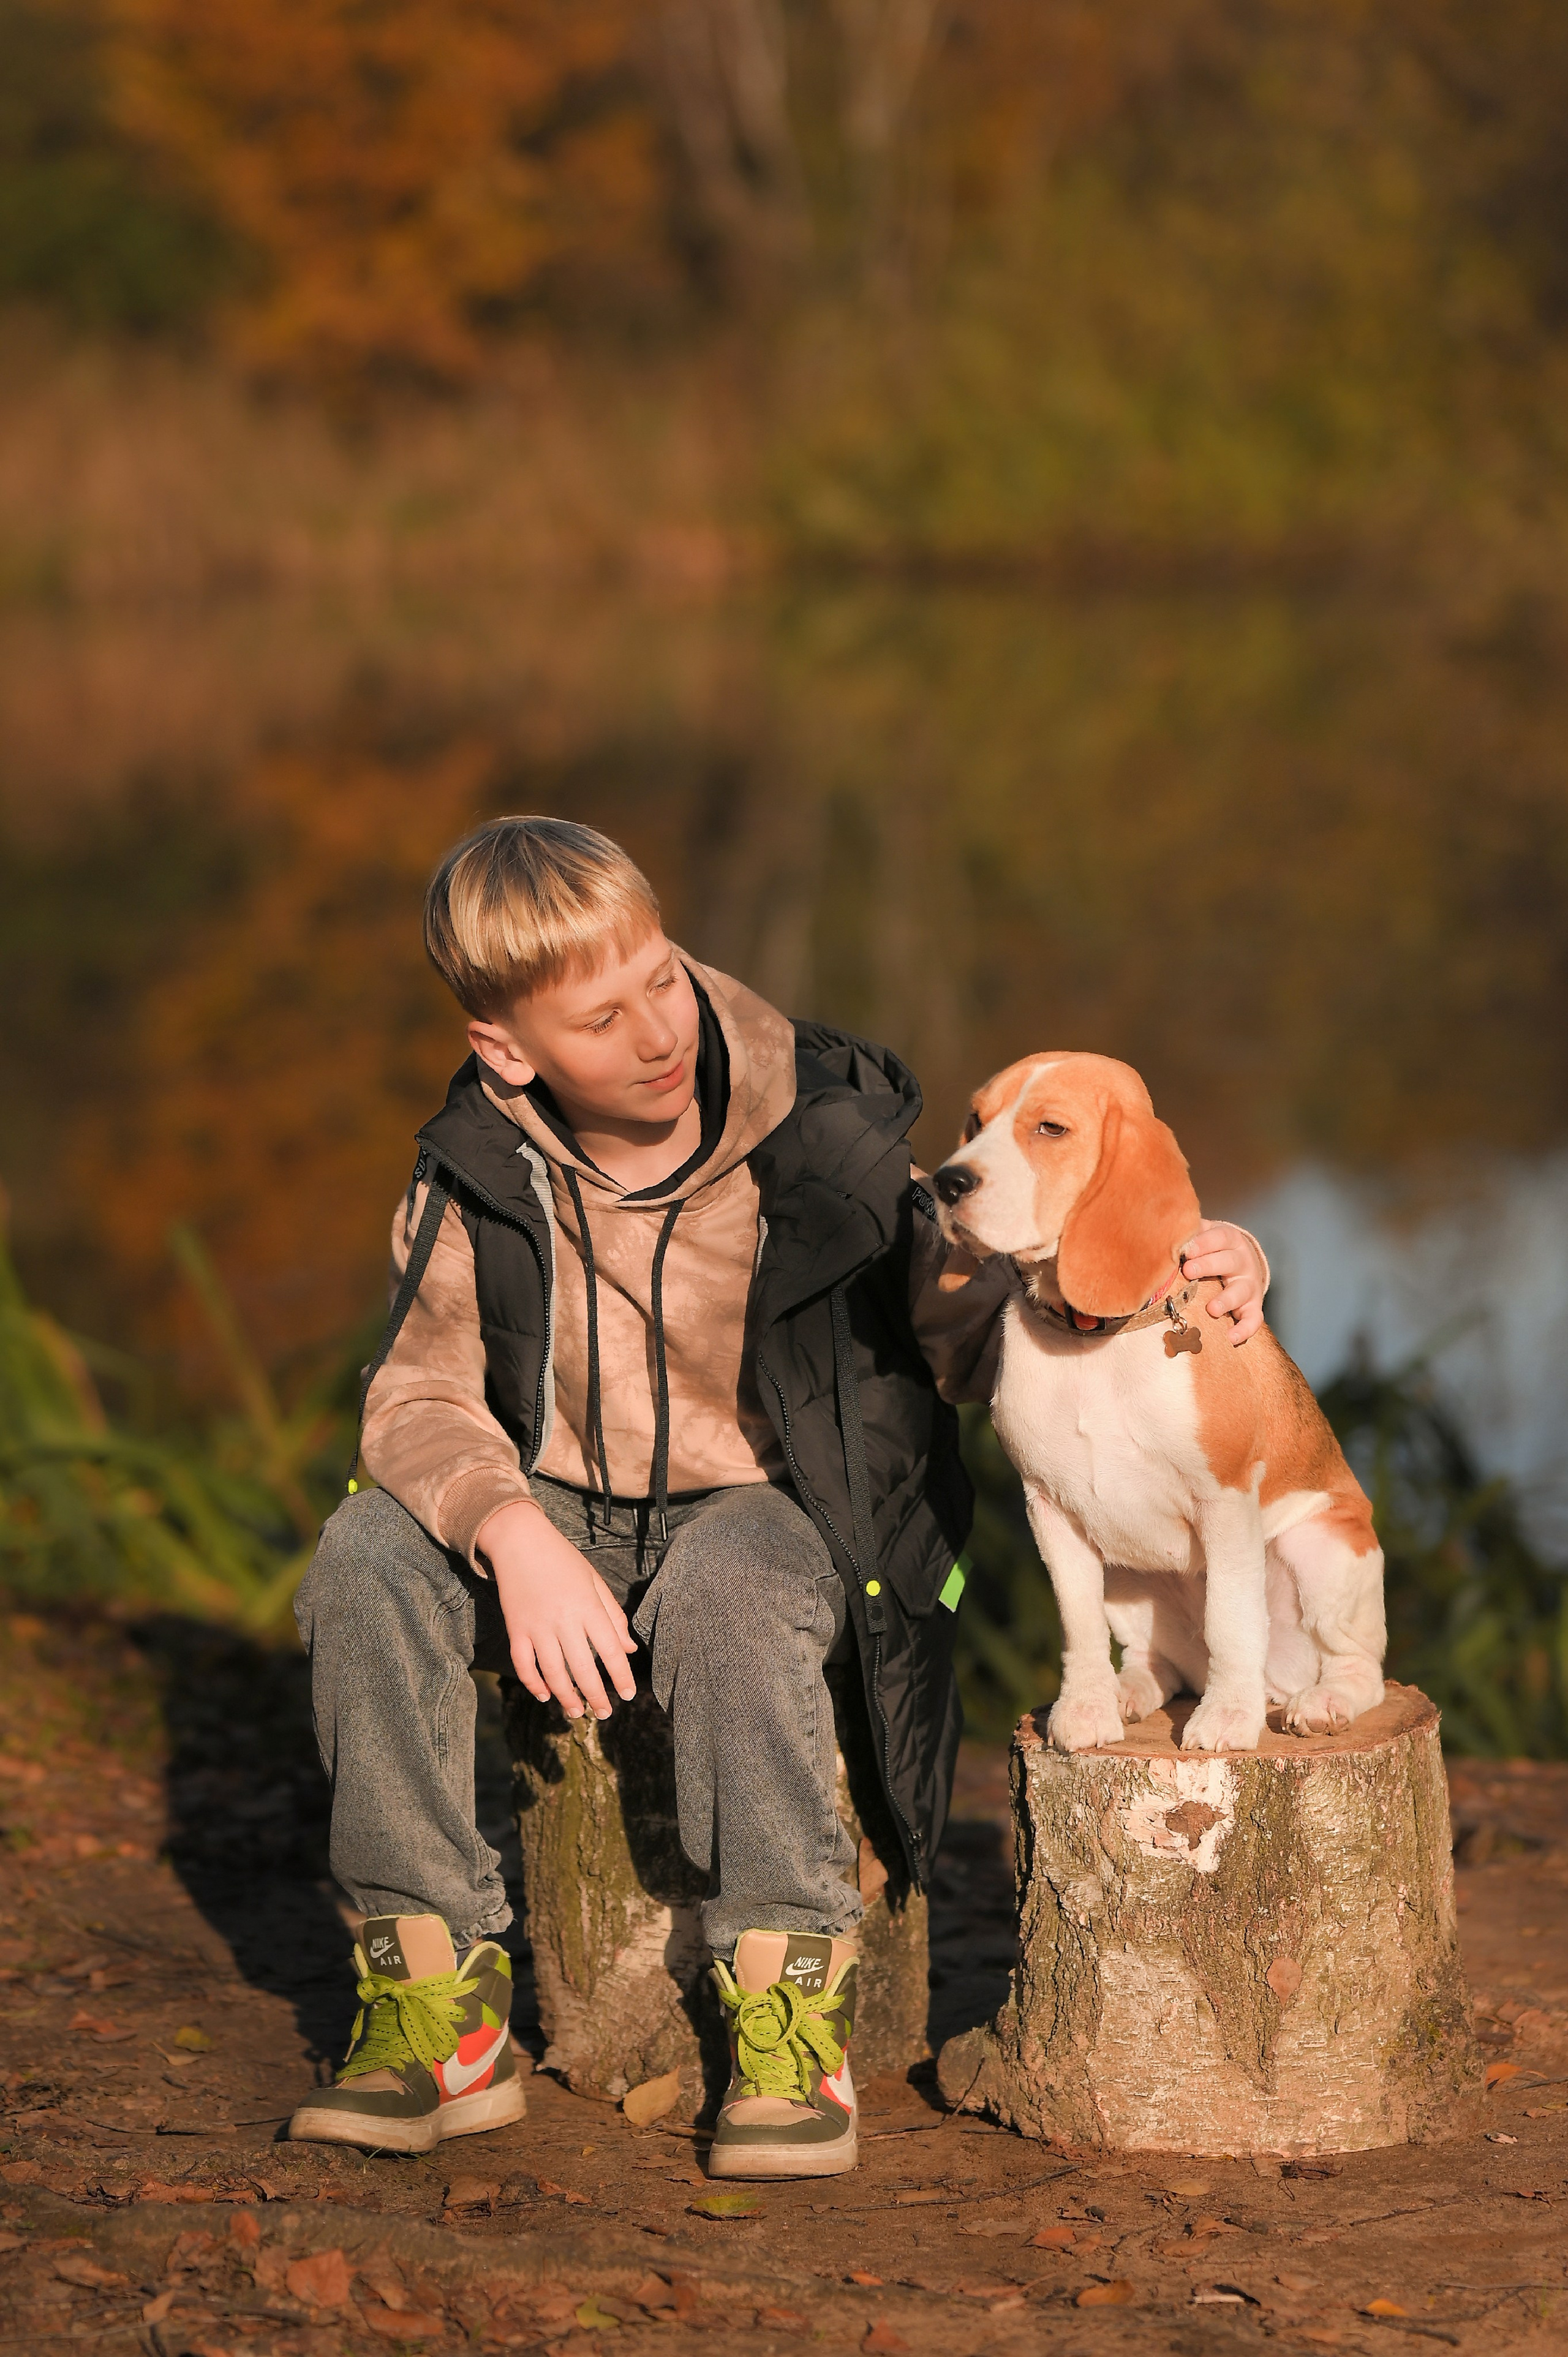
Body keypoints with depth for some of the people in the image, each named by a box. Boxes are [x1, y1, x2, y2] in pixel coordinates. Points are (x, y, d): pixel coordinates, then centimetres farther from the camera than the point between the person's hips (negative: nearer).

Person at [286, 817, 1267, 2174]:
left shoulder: (818, 1144, -14)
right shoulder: (479, 1176, -8)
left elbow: (986, 1343, -8)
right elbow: (424, 1397, -10)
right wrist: (516, 1537, -31)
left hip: (774, 1513, -3)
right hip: (568, 1515, 3)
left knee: (730, 1581, -39)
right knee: (371, 1550, -27)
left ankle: (791, 2007, -26)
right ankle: (436, 2001, -19)